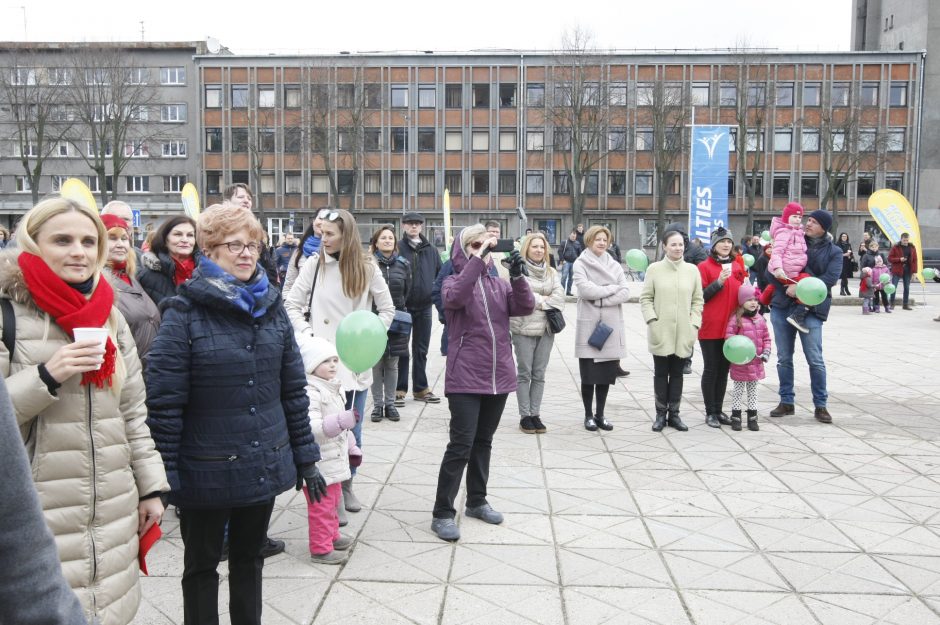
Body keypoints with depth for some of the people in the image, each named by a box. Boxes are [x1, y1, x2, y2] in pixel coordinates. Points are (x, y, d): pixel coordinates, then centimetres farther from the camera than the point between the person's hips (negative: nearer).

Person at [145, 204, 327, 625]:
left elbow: (293, 390, 7)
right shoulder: (184, 312, -11)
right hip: (207, 472, -4)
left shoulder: (271, 307, 3)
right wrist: (165, 476, -14)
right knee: (202, 565, 15)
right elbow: (164, 401, -13)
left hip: (266, 465, 4)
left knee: (249, 558, 21)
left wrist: (305, 458, 7)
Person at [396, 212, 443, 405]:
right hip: (403, 307, -4)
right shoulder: (397, 249, -5)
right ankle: (399, 389, 13)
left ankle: (421, 388, 22)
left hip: (424, 307, 4)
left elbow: (441, 275, 12)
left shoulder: (431, 250, 7)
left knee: (421, 350, 12)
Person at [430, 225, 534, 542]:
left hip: (498, 377, 5)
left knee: (483, 442, 16)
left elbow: (525, 307, -5)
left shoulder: (499, 284, 9)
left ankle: (477, 501, 30)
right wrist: (477, 259, -28)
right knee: (461, 445, -7)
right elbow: (455, 298, -27)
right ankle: (442, 514, 1)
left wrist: (517, 276, -19)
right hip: (465, 379, -5)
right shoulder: (453, 282, -2)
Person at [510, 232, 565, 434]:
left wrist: (540, 303, -10)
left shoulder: (551, 273, 14)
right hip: (523, 328, -4)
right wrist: (544, 299, -8)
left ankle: (535, 414, 14)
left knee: (539, 374, 8)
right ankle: (525, 416, 8)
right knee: (524, 373, 1)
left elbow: (559, 297, 1)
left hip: (546, 329, 5)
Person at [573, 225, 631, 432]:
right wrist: (612, 288, -8)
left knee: (606, 373, 7)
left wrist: (601, 300, -12)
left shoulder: (614, 265, 11)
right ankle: (589, 415, 14)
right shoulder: (581, 264, 0)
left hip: (611, 326, 4)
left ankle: (600, 414, 19)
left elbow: (625, 293, 0)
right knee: (589, 374, 1)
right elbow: (585, 289, -16)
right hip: (589, 325, -3)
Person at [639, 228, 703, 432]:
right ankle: (661, 414, 14)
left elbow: (697, 300, 7)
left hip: (684, 333, 2)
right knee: (661, 373, 5)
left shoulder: (692, 270, 6)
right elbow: (646, 298, 1)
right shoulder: (654, 269, 0)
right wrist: (652, 321, -10)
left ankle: (674, 413, 17)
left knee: (677, 374, 8)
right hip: (661, 332, -2)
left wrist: (694, 324, -2)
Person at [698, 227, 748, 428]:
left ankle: (719, 410, 19)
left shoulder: (738, 266, 11)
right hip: (710, 328, -5)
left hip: (731, 327, 5)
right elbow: (700, 297, -10)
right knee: (711, 369, 2)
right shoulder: (705, 267, -5)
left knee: (724, 369, 10)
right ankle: (710, 412, 9)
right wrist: (719, 281, -20)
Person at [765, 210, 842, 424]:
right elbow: (772, 271, 6)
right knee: (784, 358, 8)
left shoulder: (834, 252, 5)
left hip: (811, 310, -3)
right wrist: (786, 287, -11)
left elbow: (830, 279, -10)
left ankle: (820, 405, 9)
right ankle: (786, 401, 19)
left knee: (815, 359, -4)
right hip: (782, 306, 3)